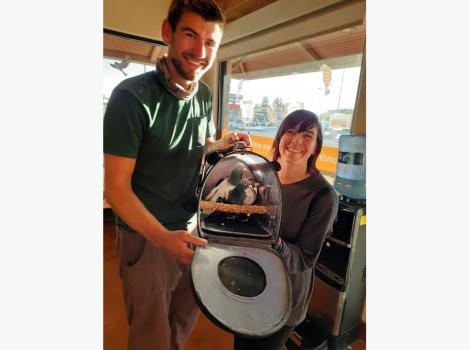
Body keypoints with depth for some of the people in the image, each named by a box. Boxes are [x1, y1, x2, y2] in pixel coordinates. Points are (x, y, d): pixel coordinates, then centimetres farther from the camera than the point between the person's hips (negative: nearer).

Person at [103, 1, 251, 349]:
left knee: (187, 315, 27)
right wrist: (163, 237, -30)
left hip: (192, 227, 6)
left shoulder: (205, 95, 0)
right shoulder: (132, 97, -20)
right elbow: (116, 187, -19)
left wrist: (225, 143, -5)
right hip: (145, 235, -5)